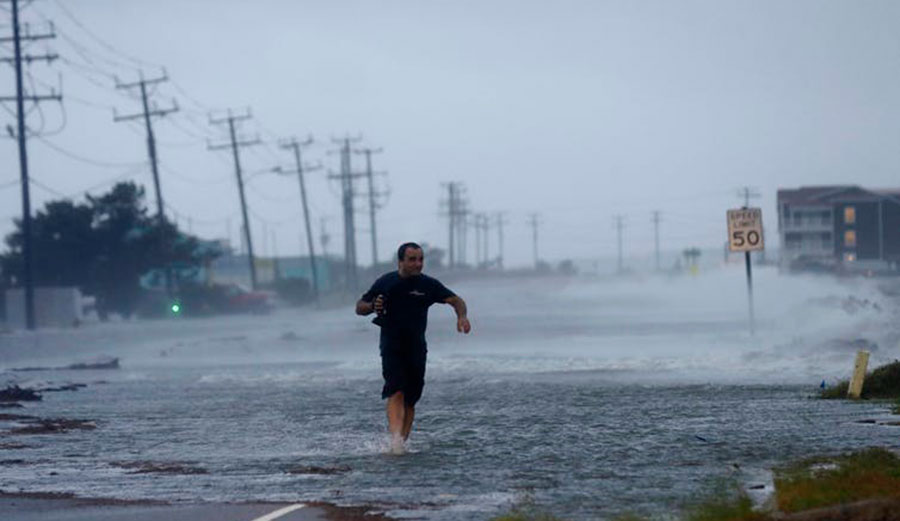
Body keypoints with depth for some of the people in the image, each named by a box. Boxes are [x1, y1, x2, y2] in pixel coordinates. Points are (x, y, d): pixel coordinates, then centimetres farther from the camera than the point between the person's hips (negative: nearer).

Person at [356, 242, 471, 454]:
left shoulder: (428, 285, 2)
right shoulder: (385, 283, 1)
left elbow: (456, 300, 3)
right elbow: (359, 308, 9)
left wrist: (462, 316, -19)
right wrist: (373, 306, -13)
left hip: (416, 347, 2)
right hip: (391, 346, -2)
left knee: (410, 400, 5)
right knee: (396, 392, -20)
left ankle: (401, 443, 14)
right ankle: (395, 438, -35)